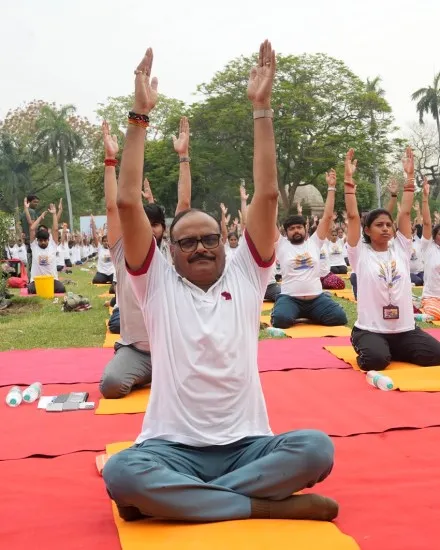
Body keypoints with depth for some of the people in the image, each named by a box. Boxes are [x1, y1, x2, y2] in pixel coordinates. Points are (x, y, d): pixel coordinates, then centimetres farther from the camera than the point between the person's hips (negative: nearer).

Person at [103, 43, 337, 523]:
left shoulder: (245, 276, 8)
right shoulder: (158, 284, 5)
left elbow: (266, 195, 0)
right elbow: (128, 202, -4)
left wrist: (261, 107, -2)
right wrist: (140, 114, -6)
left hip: (246, 445, 2)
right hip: (172, 448, -1)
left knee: (315, 447, -27)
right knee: (120, 471, -32)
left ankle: (173, 498, -19)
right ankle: (267, 506, -22)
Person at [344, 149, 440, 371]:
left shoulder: (400, 249, 8)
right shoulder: (361, 253, -2)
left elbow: (405, 212, 5)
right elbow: (352, 216, -8)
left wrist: (410, 175, 6)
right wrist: (348, 178, -11)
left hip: (405, 329, 5)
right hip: (370, 329, -5)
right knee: (376, 359, -32)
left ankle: (392, 351, 13)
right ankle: (366, 351, 5)